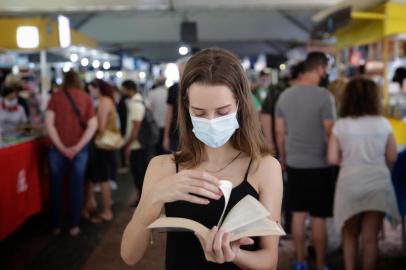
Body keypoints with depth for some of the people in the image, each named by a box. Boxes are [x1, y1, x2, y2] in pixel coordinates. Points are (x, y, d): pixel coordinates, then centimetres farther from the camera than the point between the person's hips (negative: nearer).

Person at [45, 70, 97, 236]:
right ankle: (74, 226, 14)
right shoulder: (86, 98, 2)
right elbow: (93, 125, -6)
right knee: (76, 187, 10)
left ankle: (56, 225, 19)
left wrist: (61, 147, -9)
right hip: (79, 149, 1)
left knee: (56, 187, 12)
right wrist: (78, 146, -9)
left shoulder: (56, 96, -1)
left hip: (58, 148, 0)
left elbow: (49, 123, -10)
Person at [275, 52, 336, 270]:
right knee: (319, 218, 4)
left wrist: (283, 158, 19)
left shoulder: (285, 96, 3)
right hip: (318, 165, -5)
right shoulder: (324, 96, -14)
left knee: (298, 214, 14)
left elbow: (279, 133, 8)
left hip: (294, 164, 5)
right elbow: (330, 133, -15)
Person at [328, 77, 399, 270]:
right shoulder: (383, 124, -2)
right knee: (370, 238, 7)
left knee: (350, 234, 19)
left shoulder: (340, 125, -5)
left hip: (350, 183, 0)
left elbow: (333, 159, -7)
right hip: (377, 183, 0)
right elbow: (392, 158, 1)